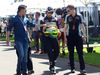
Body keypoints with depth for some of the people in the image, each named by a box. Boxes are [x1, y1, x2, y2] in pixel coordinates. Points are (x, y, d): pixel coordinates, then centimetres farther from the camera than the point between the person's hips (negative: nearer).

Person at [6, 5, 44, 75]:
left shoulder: (25, 19, 14)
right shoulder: (15, 19, -4)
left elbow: (32, 25, 26)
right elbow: (9, 28, -3)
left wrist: (42, 25, 27)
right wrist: (7, 37, -13)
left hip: (25, 40, 6)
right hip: (18, 40, -6)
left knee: (25, 56, 5)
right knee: (21, 55, -18)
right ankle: (18, 69, 3)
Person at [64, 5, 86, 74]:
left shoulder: (79, 16, 2)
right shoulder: (67, 17, 5)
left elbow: (82, 26, 7)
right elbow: (65, 27, 10)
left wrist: (84, 36, 4)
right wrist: (65, 37, 4)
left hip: (78, 36, -1)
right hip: (70, 37, 1)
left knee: (80, 52, -6)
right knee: (71, 53, 4)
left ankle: (82, 68, -5)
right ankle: (72, 68, 12)